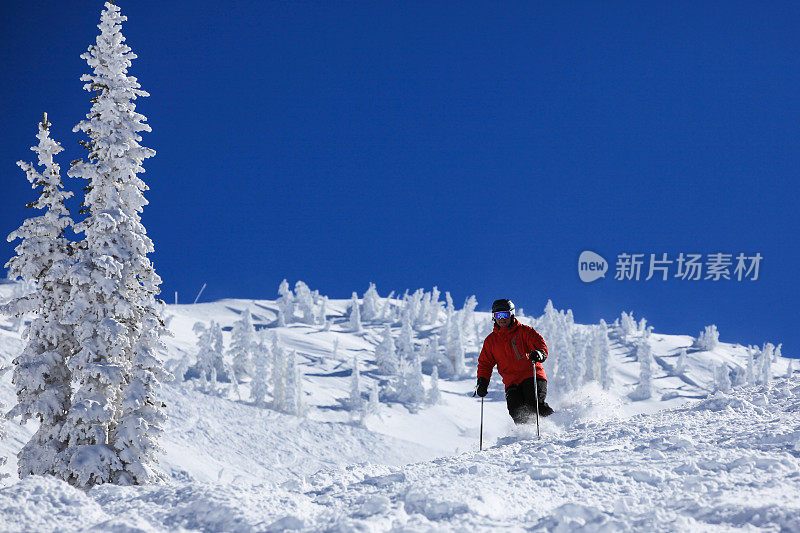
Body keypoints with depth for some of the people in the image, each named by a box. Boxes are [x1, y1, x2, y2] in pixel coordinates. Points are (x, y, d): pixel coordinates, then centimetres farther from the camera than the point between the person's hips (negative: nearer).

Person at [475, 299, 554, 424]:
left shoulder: (523, 331, 4)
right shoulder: (491, 341, 15)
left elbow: (540, 343, -7)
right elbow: (485, 364, 20)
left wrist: (540, 353, -31)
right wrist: (482, 382, 5)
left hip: (532, 377, -3)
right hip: (512, 383, 3)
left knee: (536, 404, -25)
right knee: (517, 414, -19)